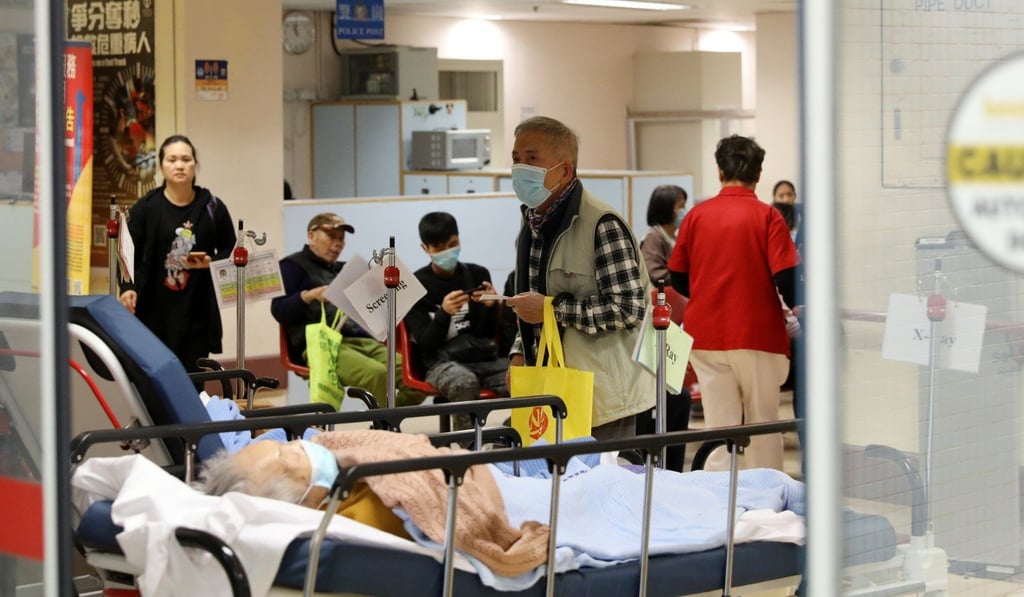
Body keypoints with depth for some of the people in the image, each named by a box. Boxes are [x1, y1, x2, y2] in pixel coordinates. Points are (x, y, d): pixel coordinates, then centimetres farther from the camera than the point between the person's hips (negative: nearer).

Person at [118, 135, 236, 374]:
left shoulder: (212, 208, 6)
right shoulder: (145, 208, 2)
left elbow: (231, 251, 14)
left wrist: (211, 262, -7)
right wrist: (128, 287, -16)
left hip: (197, 312, 1)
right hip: (154, 311, -1)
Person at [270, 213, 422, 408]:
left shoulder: (344, 270, 31)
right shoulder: (293, 266, 11)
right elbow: (278, 311, -2)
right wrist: (309, 296, -17)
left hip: (361, 340, 7)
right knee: (377, 373, -34)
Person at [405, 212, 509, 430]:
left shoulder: (478, 275, 14)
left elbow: (490, 333, 12)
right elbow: (426, 344, -1)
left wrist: (490, 307, -9)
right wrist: (444, 314, -19)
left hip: (485, 356, 3)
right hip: (442, 362, -3)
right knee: (464, 382, -38)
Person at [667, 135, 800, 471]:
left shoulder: (696, 215, 3)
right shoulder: (766, 216, -6)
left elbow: (677, 278, 8)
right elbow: (786, 278, -13)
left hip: (705, 336, 3)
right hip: (757, 334, -3)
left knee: (718, 428, 4)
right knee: (763, 430, 8)